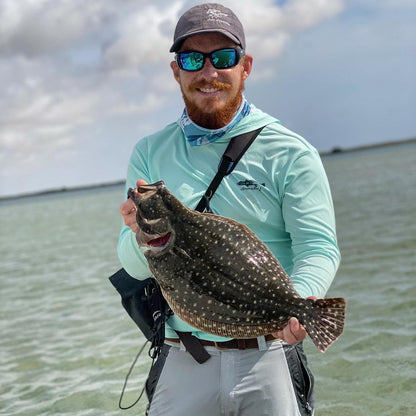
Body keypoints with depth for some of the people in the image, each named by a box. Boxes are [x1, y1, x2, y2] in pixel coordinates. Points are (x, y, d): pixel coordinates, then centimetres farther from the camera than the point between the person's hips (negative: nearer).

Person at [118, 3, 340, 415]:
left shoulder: (290, 153, -1)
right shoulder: (149, 154, 6)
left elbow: (319, 249, -8)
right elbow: (135, 266, 1)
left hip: (269, 362, -1)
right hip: (184, 363, 2)